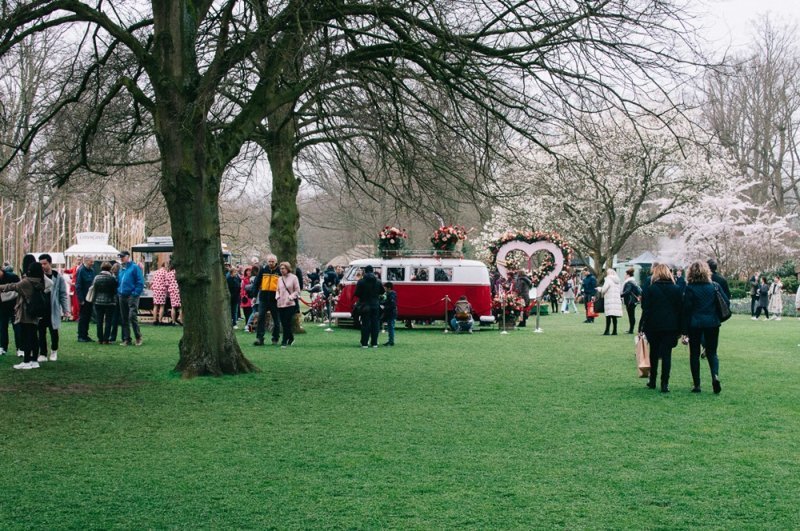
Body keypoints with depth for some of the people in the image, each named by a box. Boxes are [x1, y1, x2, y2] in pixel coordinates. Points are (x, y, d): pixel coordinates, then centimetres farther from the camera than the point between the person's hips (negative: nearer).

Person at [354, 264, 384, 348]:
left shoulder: (361, 282, -8)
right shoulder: (378, 282, 2)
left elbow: (357, 294, -8)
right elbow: (382, 291, 13)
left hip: (365, 306, -2)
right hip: (375, 306, 2)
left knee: (365, 324, 1)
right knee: (375, 324, 8)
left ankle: (364, 343, -1)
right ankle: (374, 343, 8)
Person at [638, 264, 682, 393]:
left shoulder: (650, 289, -4)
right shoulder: (677, 289, 2)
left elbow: (646, 310, -6)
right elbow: (681, 309, 3)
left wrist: (641, 327, -2)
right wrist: (680, 329, 6)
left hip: (653, 326, -1)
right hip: (671, 327, 1)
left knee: (654, 353, 15)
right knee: (667, 354, 1)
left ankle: (652, 381, 21)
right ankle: (665, 384, -4)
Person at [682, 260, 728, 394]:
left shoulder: (690, 289, -7)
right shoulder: (714, 287, 1)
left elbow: (686, 309, -7)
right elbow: (726, 302, 1)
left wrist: (684, 329, -4)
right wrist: (718, 317, 17)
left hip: (694, 324, -2)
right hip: (712, 323, 2)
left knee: (694, 354, 8)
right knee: (712, 353, 11)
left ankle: (696, 384, 7)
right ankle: (715, 375, -16)